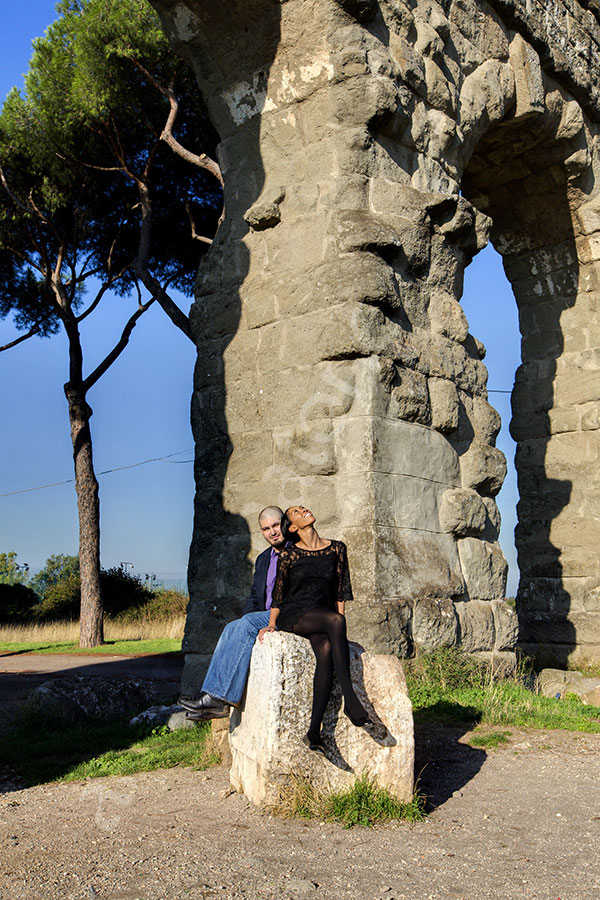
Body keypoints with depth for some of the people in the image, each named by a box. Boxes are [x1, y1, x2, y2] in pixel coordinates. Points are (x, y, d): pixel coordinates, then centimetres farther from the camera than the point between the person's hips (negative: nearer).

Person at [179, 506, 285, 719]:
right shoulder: (263, 559, 21)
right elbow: (255, 597, 18)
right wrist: (243, 623, -2)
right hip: (264, 618, 7)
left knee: (248, 623, -29)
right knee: (232, 628, -19)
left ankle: (218, 697, -30)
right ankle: (215, 700, -27)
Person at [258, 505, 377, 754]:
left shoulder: (336, 549, 10)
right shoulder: (289, 555, 3)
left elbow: (341, 590, 12)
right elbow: (278, 594, 8)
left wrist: (340, 618, 2)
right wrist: (271, 625, 2)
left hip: (323, 618, 3)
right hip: (292, 616, -3)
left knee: (326, 649, -33)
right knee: (334, 620, -34)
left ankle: (314, 731, -36)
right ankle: (351, 701, -36)